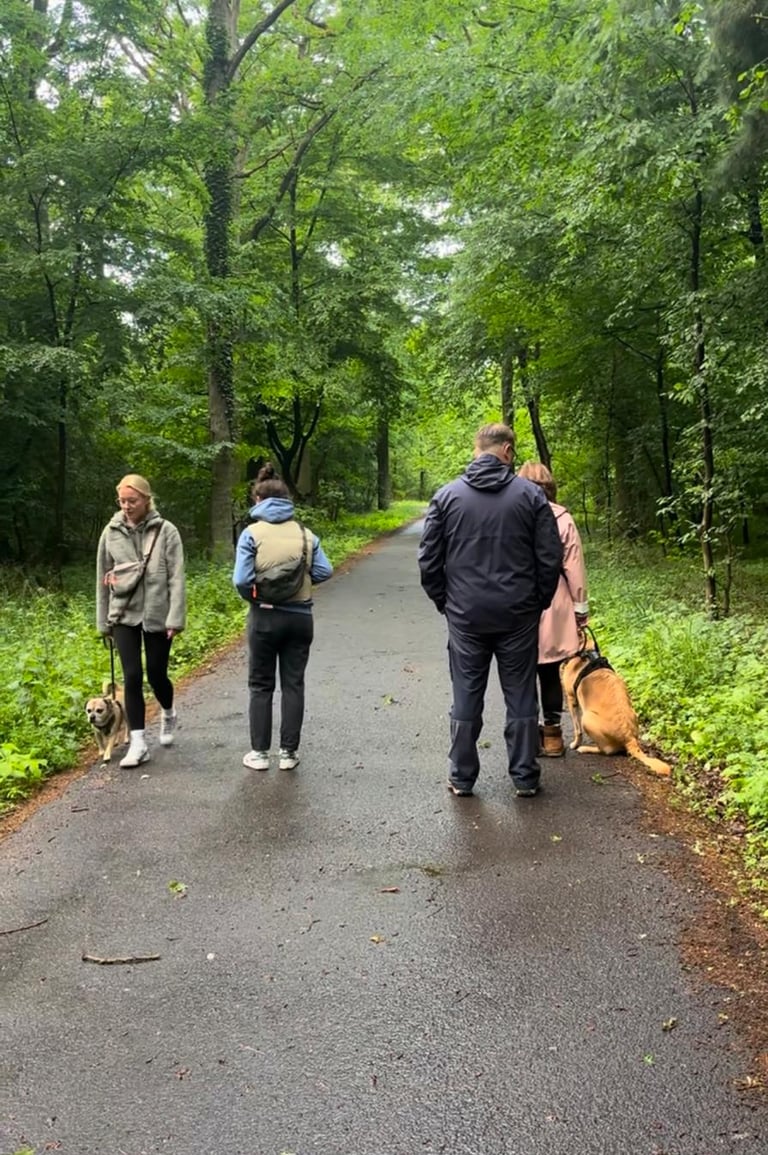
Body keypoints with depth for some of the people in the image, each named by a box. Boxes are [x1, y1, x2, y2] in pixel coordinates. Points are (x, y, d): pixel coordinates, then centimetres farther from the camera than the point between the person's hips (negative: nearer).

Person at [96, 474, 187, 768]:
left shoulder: (166, 531, -6)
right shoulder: (111, 533, 3)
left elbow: (177, 578, -8)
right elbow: (102, 579, 9)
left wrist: (176, 618, -14)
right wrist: (103, 621, 10)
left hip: (157, 616, -2)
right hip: (124, 616, 2)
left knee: (156, 675, 7)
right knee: (132, 677, -4)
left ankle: (168, 714, 39)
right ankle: (138, 743, 3)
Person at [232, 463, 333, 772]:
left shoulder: (252, 533, -9)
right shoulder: (305, 533, 1)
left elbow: (242, 580, -16)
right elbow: (324, 571, -2)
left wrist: (253, 597, 4)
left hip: (265, 617, -2)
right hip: (300, 616, 2)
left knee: (261, 685, 11)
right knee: (293, 684, 11)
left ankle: (259, 752, 15)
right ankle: (288, 752, 15)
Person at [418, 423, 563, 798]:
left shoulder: (447, 495, 0)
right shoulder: (530, 494, -3)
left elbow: (429, 559, 1)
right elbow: (551, 557, -3)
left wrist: (443, 600, 13)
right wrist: (539, 600, 11)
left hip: (465, 616, 1)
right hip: (518, 615, 0)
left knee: (466, 698, 9)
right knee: (521, 697, 9)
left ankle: (461, 777, 17)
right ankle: (524, 777, 16)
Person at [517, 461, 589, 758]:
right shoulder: (562, 519, -4)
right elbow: (574, 568, -2)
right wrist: (580, 609, 6)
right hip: (552, 609, 1)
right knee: (550, 673, 10)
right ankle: (552, 735, 16)